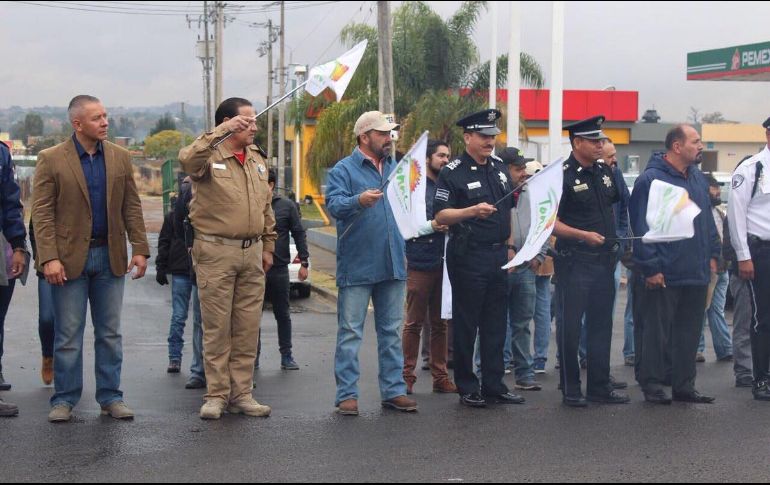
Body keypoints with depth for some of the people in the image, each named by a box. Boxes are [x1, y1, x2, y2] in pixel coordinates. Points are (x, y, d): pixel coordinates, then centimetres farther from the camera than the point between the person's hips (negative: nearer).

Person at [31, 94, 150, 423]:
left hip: (110, 257, 3)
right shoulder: (51, 159, -4)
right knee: (68, 334, 3)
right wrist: (49, 258, -15)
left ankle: (110, 396, 17)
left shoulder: (120, 158, 7)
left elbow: (131, 207, 8)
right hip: (70, 258, -3)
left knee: (110, 333, 9)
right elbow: (42, 213, -7)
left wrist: (140, 248, -1)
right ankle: (64, 399, 13)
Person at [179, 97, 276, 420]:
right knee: (217, 327, 1)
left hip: (251, 252, 6)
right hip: (216, 252, -6)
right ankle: (216, 394, 10)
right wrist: (223, 131, -33)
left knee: (248, 327, 8)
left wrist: (268, 246, 17)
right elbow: (188, 160, -32)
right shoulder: (210, 157, -7)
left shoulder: (257, 159, 13)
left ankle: (241, 394, 16)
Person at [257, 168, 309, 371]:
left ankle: (286, 355, 15)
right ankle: (254, 354, 15)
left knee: (282, 314, 7)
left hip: (279, 269, -1)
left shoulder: (287, 206, 1)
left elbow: (299, 234, 3)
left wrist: (304, 262, -3)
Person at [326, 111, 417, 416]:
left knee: (392, 331, 10)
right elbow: (334, 204, -19)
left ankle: (394, 391, 17)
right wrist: (359, 201, -37)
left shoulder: (395, 169, 15)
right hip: (356, 266, -6)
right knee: (350, 332, -2)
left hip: (393, 265, 6)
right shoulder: (344, 170, -3)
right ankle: (347, 394, 2)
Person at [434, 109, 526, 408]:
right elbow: (440, 215, -14)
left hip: (498, 256, 7)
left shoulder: (499, 168, 13)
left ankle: (494, 386, 17)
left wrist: (508, 246, 14)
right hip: (467, 257, -7)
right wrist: (472, 211, -28)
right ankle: (467, 388, 10)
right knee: (466, 325, 1)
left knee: (496, 325, 10)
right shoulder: (453, 173, -8)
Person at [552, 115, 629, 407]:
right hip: (574, 262, -7)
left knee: (601, 325, 12)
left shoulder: (604, 172, 10)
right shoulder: (562, 176, -11)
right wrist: (583, 235, -23)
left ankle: (600, 386, 20)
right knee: (570, 326, 1)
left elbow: (618, 203, 25)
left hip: (604, 260, 7)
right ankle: (570, 389, 10)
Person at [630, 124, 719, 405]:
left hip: (697, 275, 7)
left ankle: (684, 385, 21)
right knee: (657, 334, 1)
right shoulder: (651, 180, -11)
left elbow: (708, 220, 21)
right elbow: (642, 228, -14)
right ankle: (653, 385, 10)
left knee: (689, 333, 12)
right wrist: (650, 267, -16)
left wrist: (712, 254, 14)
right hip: (663, 276, -7)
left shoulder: (697, 178, 13)